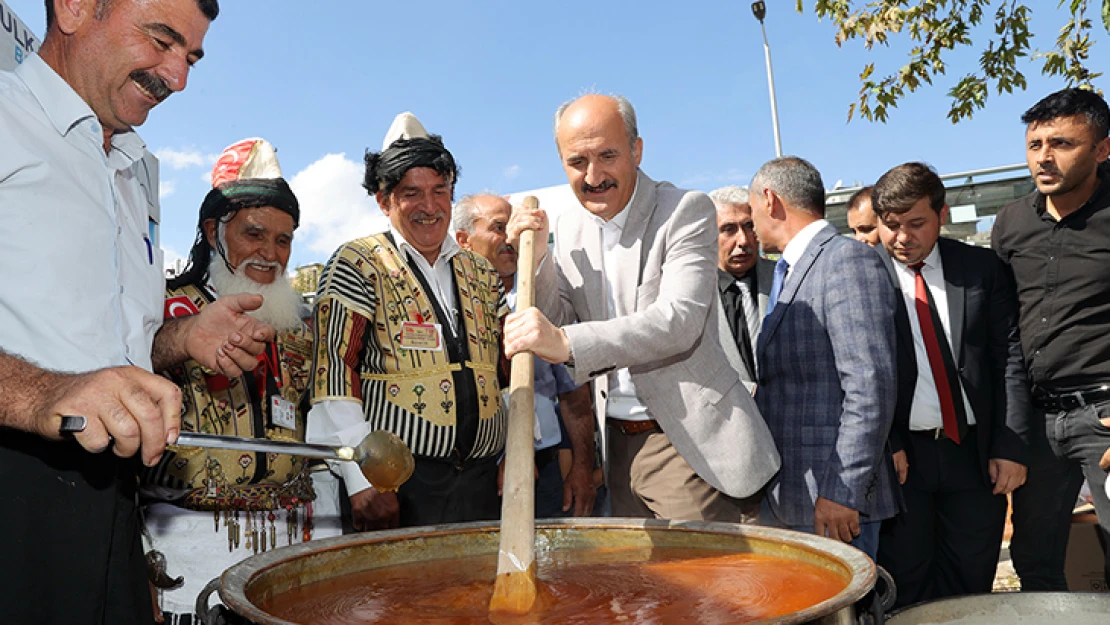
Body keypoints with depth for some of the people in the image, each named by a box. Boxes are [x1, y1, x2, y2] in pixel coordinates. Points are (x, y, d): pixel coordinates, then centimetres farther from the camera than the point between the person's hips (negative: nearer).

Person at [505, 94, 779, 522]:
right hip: (619, 445, 6)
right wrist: (537, 257, -7)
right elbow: (558, 327, 8)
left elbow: (680, 319, -25)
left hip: (688, 443, -5)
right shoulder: (569, 227, 8)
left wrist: (568, 343, -34)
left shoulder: (686, 210, -11)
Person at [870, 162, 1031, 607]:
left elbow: (1009, 358, 3)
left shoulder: (982, 268, 5)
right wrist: (883, 445, -12)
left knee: (972, 584, 12)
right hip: (900, 455, -2)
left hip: (976, 453, 3)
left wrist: (1011, 446, -4)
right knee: (907, 592, 6)